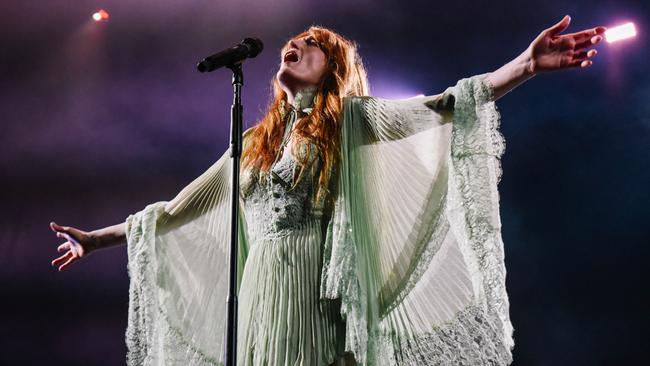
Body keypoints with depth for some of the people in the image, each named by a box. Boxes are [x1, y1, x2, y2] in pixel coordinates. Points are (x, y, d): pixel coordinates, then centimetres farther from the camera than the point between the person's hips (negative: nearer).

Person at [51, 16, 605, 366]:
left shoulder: (349, 120, 8)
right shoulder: (254, 142, 21)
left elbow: (441, 109, -4)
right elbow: (177, 210, 26)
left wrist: (527, 64, -16)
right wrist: (100, 237, 29)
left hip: (318, 295, -4)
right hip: (258, 292, 4)